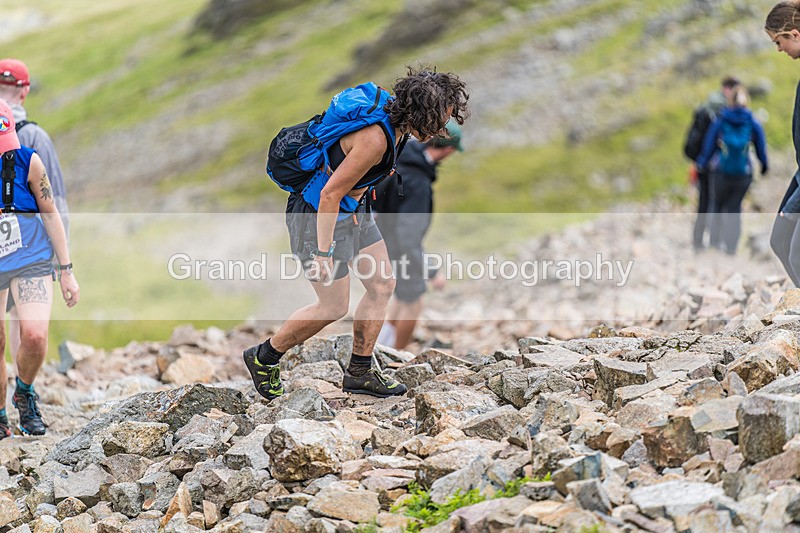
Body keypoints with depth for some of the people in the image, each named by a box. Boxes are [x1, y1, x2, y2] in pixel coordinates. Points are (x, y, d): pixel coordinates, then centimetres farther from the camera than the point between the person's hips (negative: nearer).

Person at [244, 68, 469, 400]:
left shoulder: (391, 113, -6)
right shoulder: (374, 139, -33)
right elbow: (330, 194, -29)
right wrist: (323, 253, -23)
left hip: (353, 208, 9)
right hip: (318, 213, -9)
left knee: (382, 285, 10)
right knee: (334, 307, 2)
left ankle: (359, 372, 22)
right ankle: (263, 358, 21)